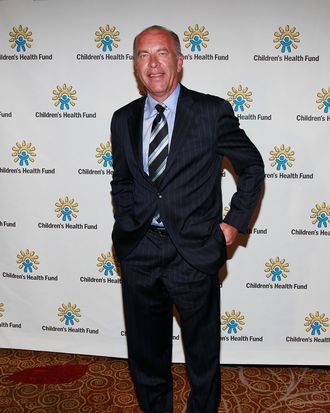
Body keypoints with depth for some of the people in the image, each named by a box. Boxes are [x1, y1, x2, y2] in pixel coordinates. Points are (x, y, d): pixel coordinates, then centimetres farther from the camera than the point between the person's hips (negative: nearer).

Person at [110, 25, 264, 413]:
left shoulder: (213, 112, -6)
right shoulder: (123, 119, 7)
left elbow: (252, 166, 4)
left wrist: (235, 222, -1)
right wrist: (125, 224, 6)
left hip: (194, 252, -3)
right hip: (138, 253, 4)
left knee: (202, 355, 17)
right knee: (145, 356, 20)